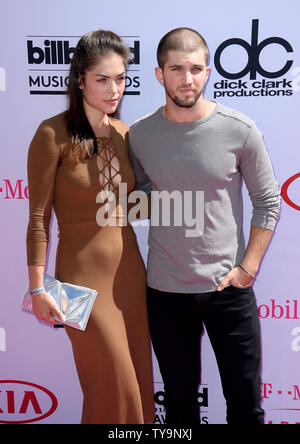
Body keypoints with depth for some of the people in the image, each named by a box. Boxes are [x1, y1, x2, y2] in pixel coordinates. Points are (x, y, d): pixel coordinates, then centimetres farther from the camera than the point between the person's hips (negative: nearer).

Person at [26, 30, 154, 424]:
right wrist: (38, 288, -10)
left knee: (138, 381, 16)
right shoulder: (54, 133, -12)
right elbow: (39, 218, -10)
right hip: (85, 274, -5)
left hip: (130, 269, 6)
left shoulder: (124, 134, 5)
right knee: (114, 388, 6)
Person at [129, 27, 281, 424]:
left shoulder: (240, 130, -7)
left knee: (245, 399, 13)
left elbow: (268, 203, -1)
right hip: (165, 289, 1)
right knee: (180, 398, 18)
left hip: (229, 287, -1)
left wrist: (248, 267, -6)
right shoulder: (139, 135, -2)